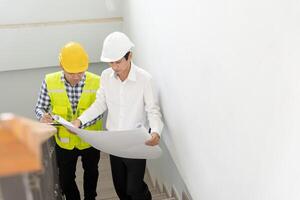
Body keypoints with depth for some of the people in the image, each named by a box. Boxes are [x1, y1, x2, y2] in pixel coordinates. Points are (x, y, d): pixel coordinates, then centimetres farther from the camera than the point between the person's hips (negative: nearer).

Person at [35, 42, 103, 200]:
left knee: (91, 173, 25)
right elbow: (40, 107, -6)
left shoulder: (96, 82, -20)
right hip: (64, 141, 0)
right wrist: (43, 116, -30)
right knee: (65, 179, 15)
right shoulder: (50, 81, -16)